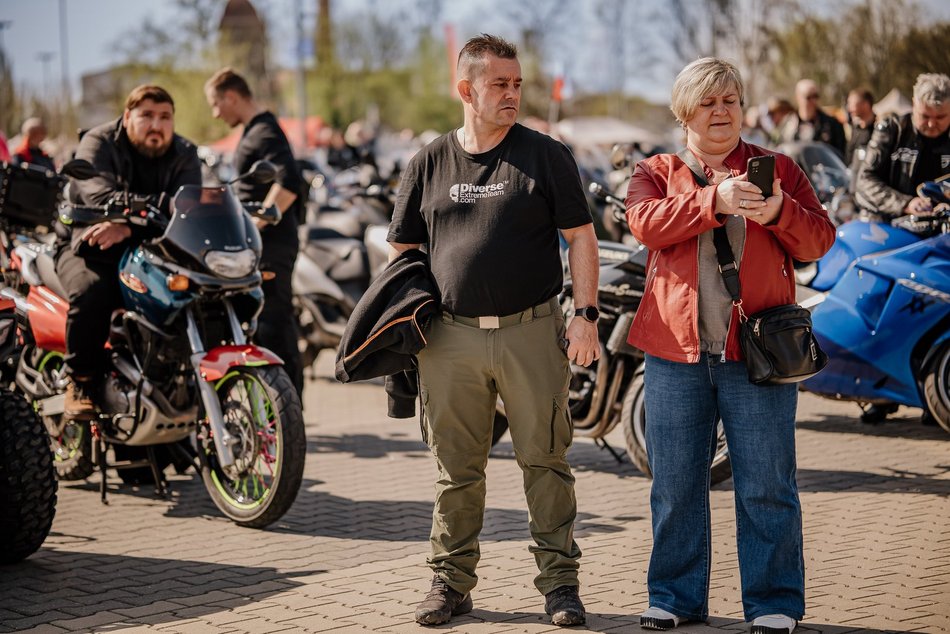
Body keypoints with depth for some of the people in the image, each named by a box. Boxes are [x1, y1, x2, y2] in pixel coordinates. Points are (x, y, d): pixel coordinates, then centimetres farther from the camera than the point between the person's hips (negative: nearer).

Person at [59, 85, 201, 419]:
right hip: (91, 246, -3)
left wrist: (129, 227, -37)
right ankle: (80, 381, -14)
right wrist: (163, 205, -43)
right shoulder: (98, 143, -6)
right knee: (91, 292, -35)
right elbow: (97, 192, -27)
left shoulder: (184, 156, 2)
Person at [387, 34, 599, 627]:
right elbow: (404, 250, 14)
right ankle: (452, 581, 18)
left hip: (532, 332, -2)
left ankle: (560, 580, 12)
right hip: (451, 338, 2)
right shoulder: (429, 164, 10)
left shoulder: (546, 155, 3)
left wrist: (585, 314, -7)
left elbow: (581, 236, 2)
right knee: (456, 468, 8)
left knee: (546, 461, 2)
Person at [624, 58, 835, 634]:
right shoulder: (657, 172, 11)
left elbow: (819, 240, 2)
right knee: (675, 483, 8)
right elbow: (646, 223, -10)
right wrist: (715, 201, -23)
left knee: (766, 485, 1)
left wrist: (779, 211, -18)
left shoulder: (778, 169, 11)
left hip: (756, 350, -1)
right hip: (676, 348, 1)